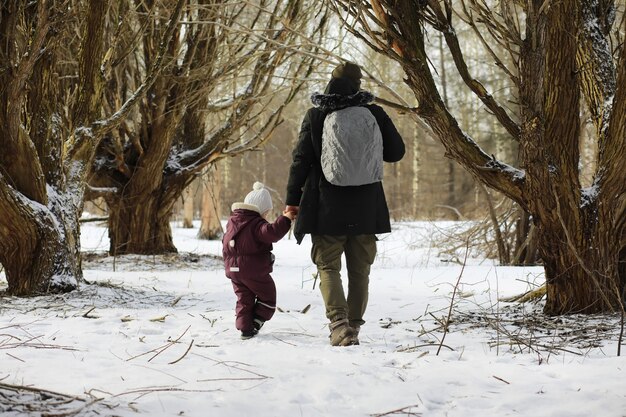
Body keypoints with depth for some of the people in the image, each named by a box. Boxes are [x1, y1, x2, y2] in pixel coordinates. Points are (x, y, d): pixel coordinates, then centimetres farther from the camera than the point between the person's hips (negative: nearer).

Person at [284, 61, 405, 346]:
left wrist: (292, 199, 3)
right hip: (365, 209, 2)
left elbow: (301, 160, -4)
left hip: (327, 208, -1)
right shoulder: (373, 113, -1)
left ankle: (339, 322, -15)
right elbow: (396, 152, 5)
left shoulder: (315, 115, -4)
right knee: (359, 270, 12)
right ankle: (354, 327, 14)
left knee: (328, 266, 4)